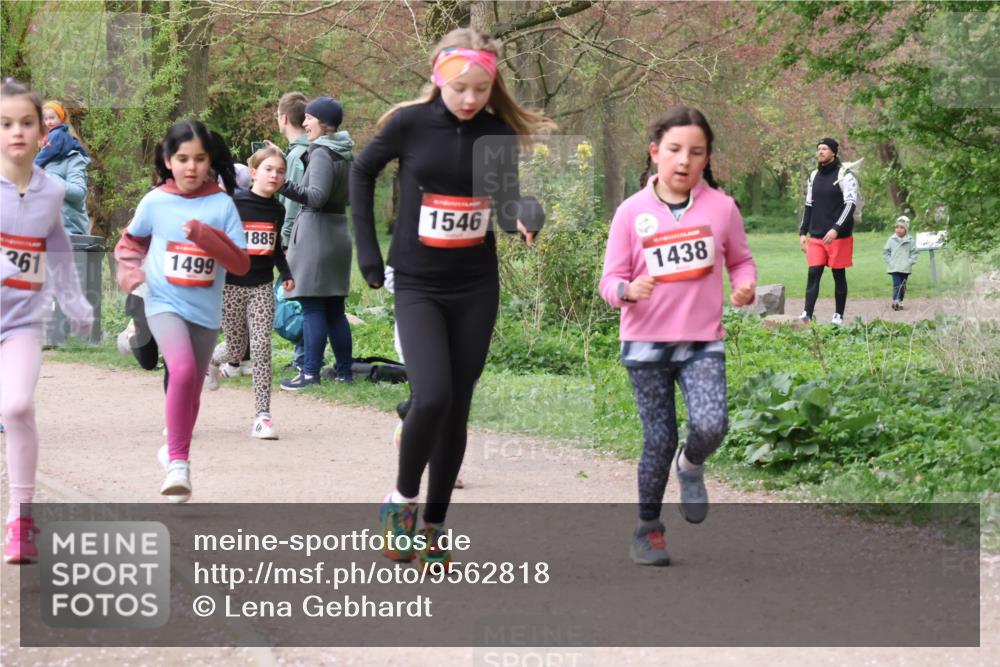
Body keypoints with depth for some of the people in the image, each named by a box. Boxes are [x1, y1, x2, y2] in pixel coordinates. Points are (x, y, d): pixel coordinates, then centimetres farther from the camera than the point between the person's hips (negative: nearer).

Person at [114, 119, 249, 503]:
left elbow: (241, 264, -8)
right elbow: (131, 240, 16)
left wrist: (207, 236, -21)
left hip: (206, 312, 2)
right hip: (165, 304, -2)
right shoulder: (155, 202, -2)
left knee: (192, 392, 15)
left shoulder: (222, 204, -4)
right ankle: (178, 463, -21)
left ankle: (175, 450, 41)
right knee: (183, 371, -27)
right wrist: (129, 270, -3)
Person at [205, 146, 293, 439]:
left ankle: (262, 415, -7)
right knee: (237, 349, 5)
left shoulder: (277, 210, 7)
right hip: (231, 285, -3)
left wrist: (286, 274, 9)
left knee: (261, 348, -7)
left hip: (262, 287, 3)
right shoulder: (234, 203, -9)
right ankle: (214, 359, 43)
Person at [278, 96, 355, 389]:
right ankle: (344, 370, 13)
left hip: (316, 233, -9)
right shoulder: (345, 154, 14)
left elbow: (316, 197, -22)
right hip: (339, 231, 9)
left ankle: (310, 372, -9)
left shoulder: (322, 154, -13)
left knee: (312, 307, -8)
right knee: (334, 308, 12)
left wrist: (284, 186, -32)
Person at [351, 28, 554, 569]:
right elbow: (362, 173, 7)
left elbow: (507, 205, 3)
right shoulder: (409, 124, -9)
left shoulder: (498, 134, -4)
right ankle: (403, 499, 6)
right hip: (418, 287, -2)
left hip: (476, 290, 2)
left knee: (456, 409, 6)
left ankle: (434, 524, 21)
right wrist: (367, 249, 3)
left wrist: (522, 222, -22)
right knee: (430, 398, -19)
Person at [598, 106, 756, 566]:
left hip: (703, 341, 0)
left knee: (710, 425, -20)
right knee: (659, 439, 1)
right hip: (646, 342, 0)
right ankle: (648, 528, 21)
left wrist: (745, 285, -8)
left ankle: (692, 466, 16)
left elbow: (740, 259, 13)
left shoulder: (721, 208, -1)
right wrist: (629, 290, -23)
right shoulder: (632, 212, -3)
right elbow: (610, 281, -1)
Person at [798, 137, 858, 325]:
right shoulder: (814, 176, 13)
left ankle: (838, 316, 12)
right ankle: (807, 315, -13)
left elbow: (851, 204, -14)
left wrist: (836, 229, -23)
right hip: (816, 236, 5)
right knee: (813, 274, -6)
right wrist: (803, 232, 12)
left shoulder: (844, 175, -6)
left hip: (839, 237, -5)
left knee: (839, 275, 4)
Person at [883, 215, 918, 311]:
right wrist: (889, 261, -4)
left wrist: (910, 262, -8)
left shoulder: (910, 241, -1)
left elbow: (914, 253, 4)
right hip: (894, 268, -2)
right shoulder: (891, 240, -1)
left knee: (903, 285, 9)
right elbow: (886, 252, 5)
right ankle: (895, 301, -18)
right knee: (896, 284, -13)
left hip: (905, 268, 2)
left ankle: (900, 302, 19)